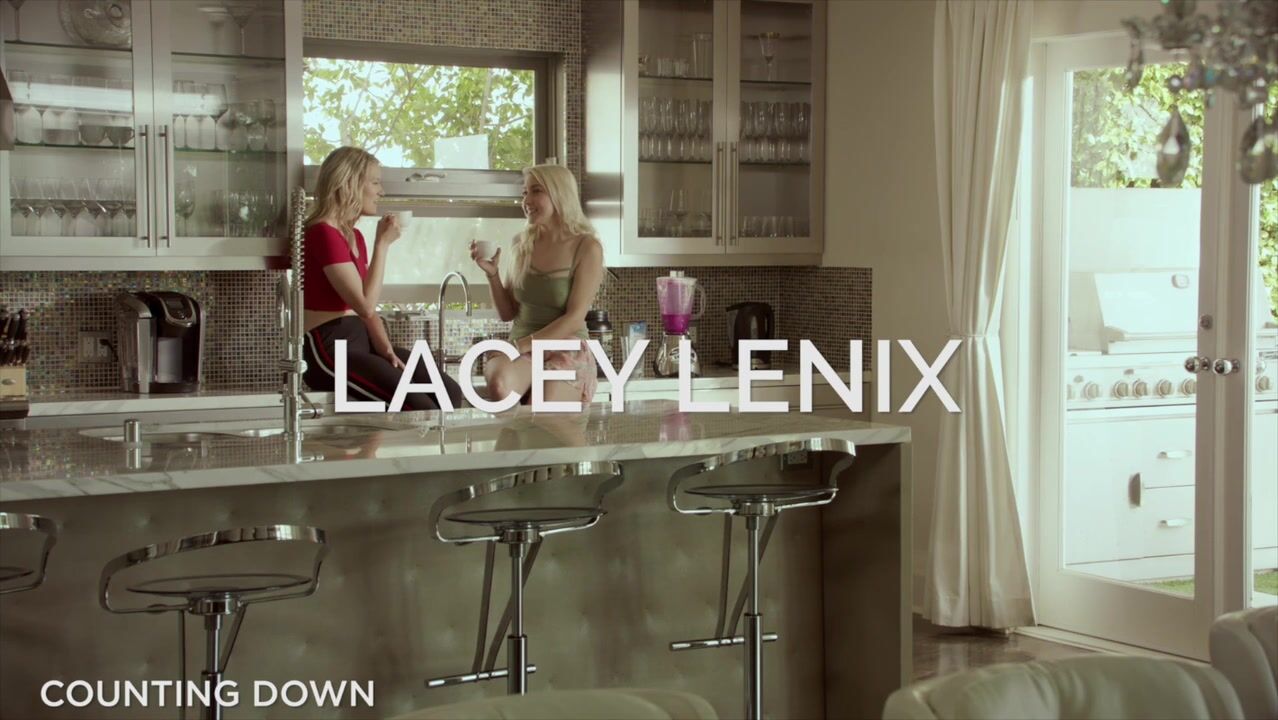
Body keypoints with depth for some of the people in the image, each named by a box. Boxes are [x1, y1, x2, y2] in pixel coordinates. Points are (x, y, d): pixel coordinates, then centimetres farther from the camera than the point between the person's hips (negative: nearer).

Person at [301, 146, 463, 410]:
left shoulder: (354, 236, 18)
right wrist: (382, 244, -12)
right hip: (329, 351, -10)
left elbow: (368, 308, 13)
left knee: (450, 393, -6)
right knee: (421, 408, -23)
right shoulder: (323, 233, -13)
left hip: (361, 340, 10)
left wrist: (386, 350, -5)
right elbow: (365, 305, -19)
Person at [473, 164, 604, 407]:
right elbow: (508, 313, 14)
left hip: (567, 353, -3)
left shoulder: (587, 248, -4)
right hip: (522, 353, 3)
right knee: (499, 383, -33)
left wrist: (521, 345, -18)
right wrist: (492, 273, -2)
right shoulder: (522, 245, 10)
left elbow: (574, 318, -11)